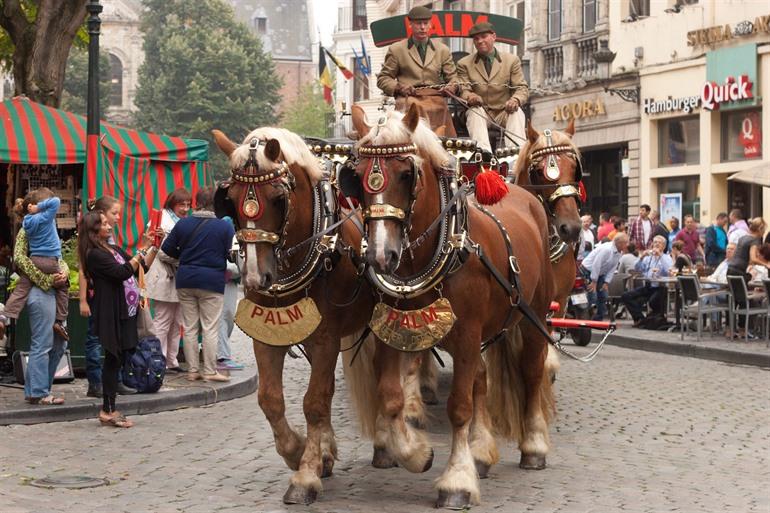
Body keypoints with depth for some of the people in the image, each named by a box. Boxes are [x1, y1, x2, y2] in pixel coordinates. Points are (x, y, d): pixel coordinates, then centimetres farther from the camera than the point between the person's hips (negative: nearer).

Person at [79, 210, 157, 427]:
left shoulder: (114, 250, 17)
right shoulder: (95, 255, -11)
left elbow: (141, 267, 20)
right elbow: (122, 272, -21)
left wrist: (155, 247, 9)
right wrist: (143, 250, -17)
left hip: (124, 313, 9)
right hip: (111, 314, -9)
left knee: (117, 359, 9)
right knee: (113, 359, -6)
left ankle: (109, 409, 14)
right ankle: (108, 411, -1)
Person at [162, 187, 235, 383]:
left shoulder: (183, 224, 0)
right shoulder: (225, 226, -9)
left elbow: (167, 248, 5)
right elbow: (232, 254, -6)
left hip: (185, 280, 3)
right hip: (212, 281, -3)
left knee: (190, 328, 10)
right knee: (210, 329, 3)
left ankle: (192, 370, 13)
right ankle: (209, 371, 4)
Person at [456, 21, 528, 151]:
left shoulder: (512, 60, 10)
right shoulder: (464, 63, 9)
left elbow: (522, 88, 4)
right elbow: (463, 90, 1)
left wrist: (516, 100, -22)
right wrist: (469, 97, -27)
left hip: (504, 113, 0)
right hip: (480, 113, 0)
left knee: (517, 111, -30)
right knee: (475, 110, -33)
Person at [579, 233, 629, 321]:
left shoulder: (619, 252, -2)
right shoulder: (606, 249, -29)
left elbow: (612, 269, 2)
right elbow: (596, 265, -28)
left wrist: (606, 282, -6)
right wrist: (594, 282, -23)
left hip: (599, 273, 9)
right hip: (588, 270, -9)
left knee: (603, 296, 8)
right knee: (592, 298, -16)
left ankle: (599, 319, 14)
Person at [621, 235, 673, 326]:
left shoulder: (666, 258, 5)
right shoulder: (648, 257, 17)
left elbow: (668, 271, -16)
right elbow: (637, 269, 7)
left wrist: (660, 256, -17)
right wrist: (642, 257, -8)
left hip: (659, 288, -5)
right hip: (646, 287, 5)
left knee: (653, 301, -36)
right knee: (626, 296, -13)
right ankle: (640, 318, -9)